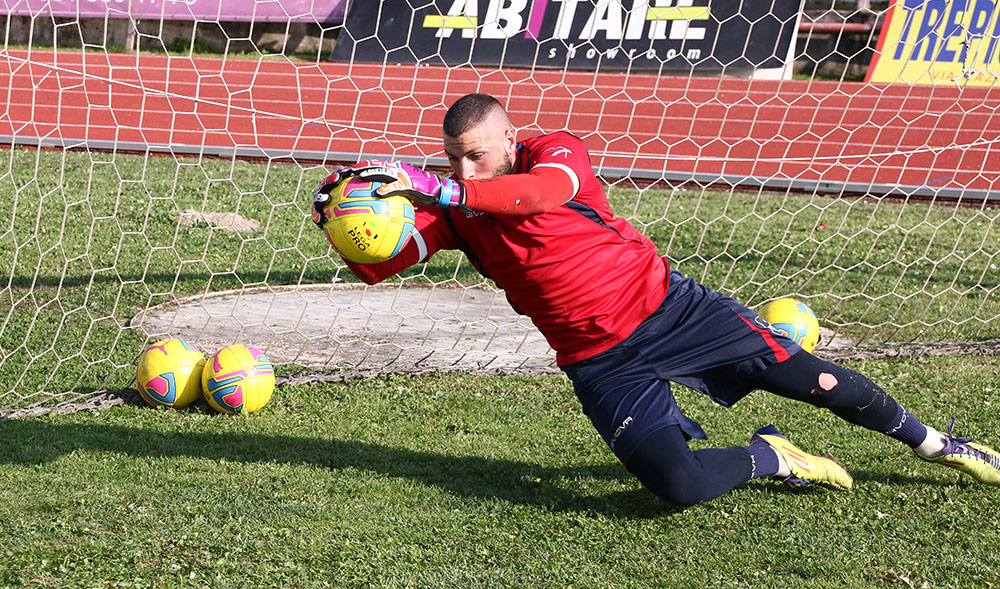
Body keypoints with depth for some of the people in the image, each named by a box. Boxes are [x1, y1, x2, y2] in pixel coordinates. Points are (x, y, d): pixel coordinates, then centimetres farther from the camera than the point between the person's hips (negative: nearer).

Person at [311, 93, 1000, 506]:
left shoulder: (555, 150, -13)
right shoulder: (454, 207, -2)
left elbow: (544, 190, -38)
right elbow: (382, 263, -13)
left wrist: (440, 190, -48)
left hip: (668, 304, -2)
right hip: (602, 365, 2)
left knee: (817, 382, 2)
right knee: (679, 485, -21)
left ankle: (930, 442, 30)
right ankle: (770, 456, 11)